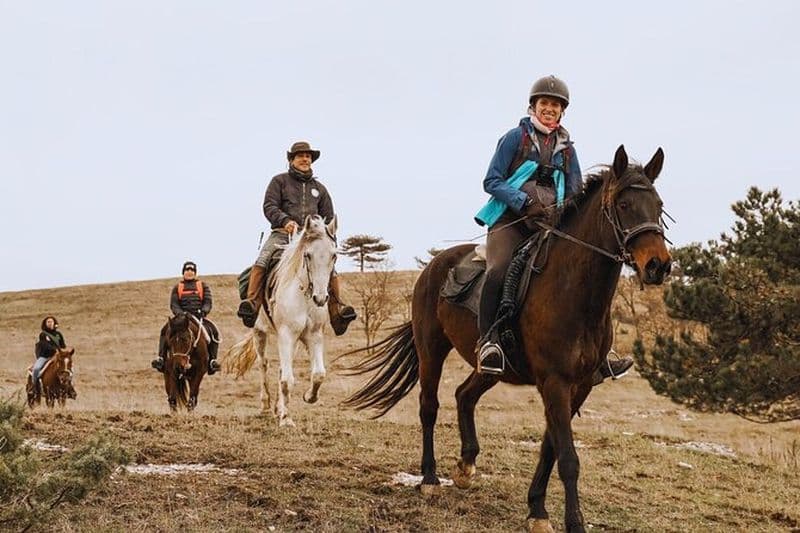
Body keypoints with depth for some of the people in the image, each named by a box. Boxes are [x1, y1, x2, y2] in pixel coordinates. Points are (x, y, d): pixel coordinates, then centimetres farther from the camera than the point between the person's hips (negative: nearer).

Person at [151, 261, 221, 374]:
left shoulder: (203, 286, 14)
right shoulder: (177, 287, 14)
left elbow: (208, 302, 5)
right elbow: (173, 305, 4)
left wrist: (203, 311, -16)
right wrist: (180, 314, -16)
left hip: (199, 317, 0)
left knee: (213, 331, -26)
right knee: (165, 330, -25)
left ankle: (212, 360, -23)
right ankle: (161, 357, -25)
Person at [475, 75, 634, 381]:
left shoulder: (566, 148, 17)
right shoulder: (516, 137, 3)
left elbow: (575, 193, 20)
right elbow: (492, 181, -3)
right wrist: (525, 202, -17)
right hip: (510, 220, -5)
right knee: (499, 271, -34)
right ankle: (488, 342, -34)